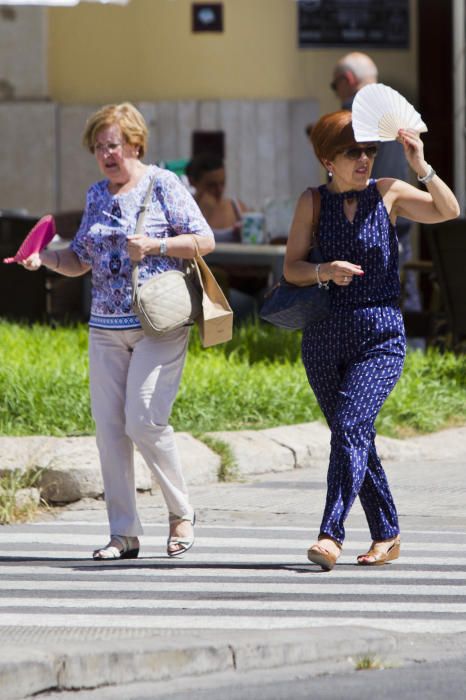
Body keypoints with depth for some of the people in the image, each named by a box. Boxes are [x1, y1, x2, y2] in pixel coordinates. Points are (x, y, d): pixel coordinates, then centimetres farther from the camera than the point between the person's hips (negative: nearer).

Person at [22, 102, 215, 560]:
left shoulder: (163, 186, -2)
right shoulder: (96, 196, 15)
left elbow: (205, 240, -4)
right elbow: (80, 259, 19)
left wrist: (155, 245, -17)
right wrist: (45, 258, -1)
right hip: (106, 328, 6)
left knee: (143, 421, -15)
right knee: (108, 427, 0)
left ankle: (181, 513, 6)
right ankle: (124, 534, 6)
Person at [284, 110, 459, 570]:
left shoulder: (388, 194, 0)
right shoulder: (313, 202, 2)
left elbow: (448, 211, -8)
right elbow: (291, 268, 1)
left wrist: (421, 167, -19)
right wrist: (323, 271, -19)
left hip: (380, 334, -3)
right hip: (324, 337, 3)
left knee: (350, 426, -20)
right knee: (354, 438, 9)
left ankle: (330, 534, -25)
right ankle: (386, 535, 23)